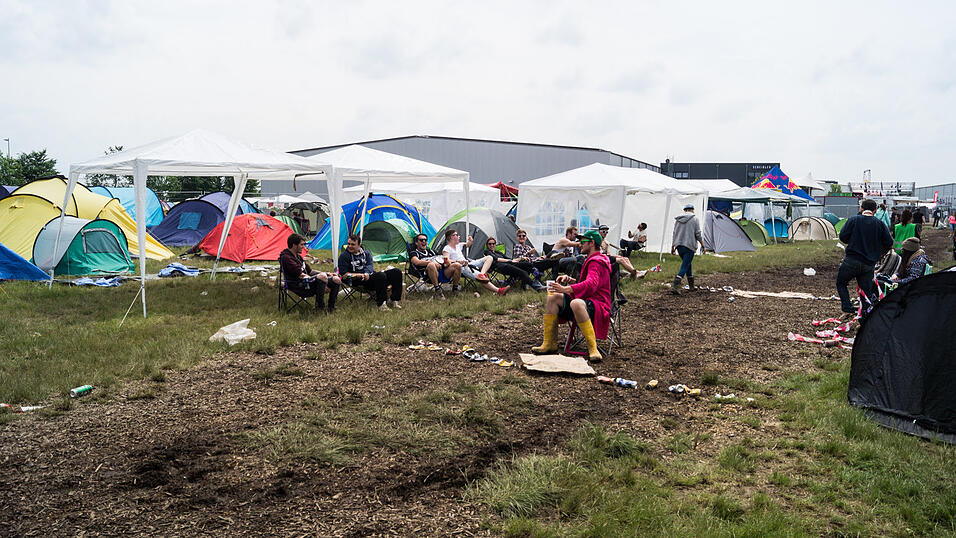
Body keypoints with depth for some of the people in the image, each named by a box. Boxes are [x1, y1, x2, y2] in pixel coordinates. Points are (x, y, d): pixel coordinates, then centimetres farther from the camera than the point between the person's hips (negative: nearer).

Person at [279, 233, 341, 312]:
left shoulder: (298, 256, 20)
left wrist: (327, 274, 16)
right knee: (322, 277, -34)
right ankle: (320, 306, -20)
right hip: (299, 287, -10)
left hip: (307, 282, 10)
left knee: (336, 279, -3)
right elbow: (301, 275, -19)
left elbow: (309, 271, 27)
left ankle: (331, 307, 6)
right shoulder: (286, 258, -12)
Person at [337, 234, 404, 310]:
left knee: (397, 272, -8)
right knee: (381, 275, -35)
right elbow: (344, 275, -4)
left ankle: (396, 301, -9)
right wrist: (359, 275, -18)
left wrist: (367, 273, -22)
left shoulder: (366, 253, 17)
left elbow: (370, 265, 1)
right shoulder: (344, 256, 2)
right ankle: (381, 305, -35)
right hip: (358, 281, -6)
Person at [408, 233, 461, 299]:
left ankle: (455, 288, -1)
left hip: (443, 272, 6)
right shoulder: (414, 253, 14)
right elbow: (416, 262, -9)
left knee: (457, 265, -16)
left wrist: (447, 261, 5)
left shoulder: (430, 251, 33)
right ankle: (437, 290, -33)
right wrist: (431, 262, -21)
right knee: (431, 265, -40)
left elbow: (442, 259, 30)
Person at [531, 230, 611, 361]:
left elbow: (591, 284, -31)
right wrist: (569, 280, 10)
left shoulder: (596, 262, -13)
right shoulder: (591, 260, 22)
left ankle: (593, 348, -31)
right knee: (552, 297, -3)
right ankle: (549, 344, -7)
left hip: (598, 306, -10)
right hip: (585, 302, 10)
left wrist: (566, 289, -41)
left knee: (576, 303, -42)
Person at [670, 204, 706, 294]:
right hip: (689, 246, -6)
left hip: (679, 246, 6)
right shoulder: (694, 219, -3)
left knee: (688, 264, 21)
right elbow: (698, 234, -4)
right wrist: (703, 246, 5)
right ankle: (675, 286, -19)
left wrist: (672, 247, 20)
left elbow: (674, 234, 13)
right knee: (684, 267, -6)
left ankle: (691, 286, 28)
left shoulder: (678, 220, 10)